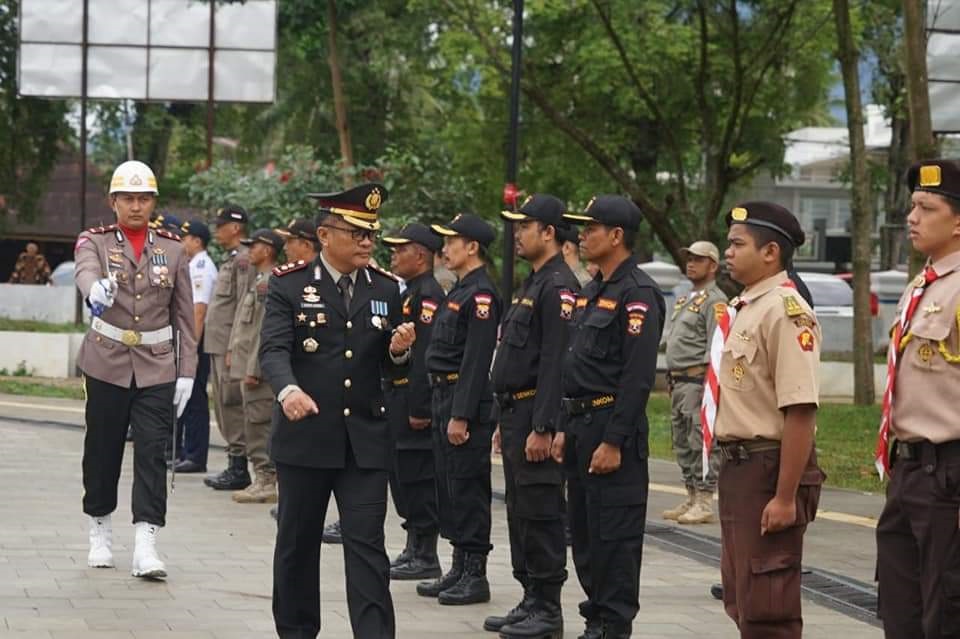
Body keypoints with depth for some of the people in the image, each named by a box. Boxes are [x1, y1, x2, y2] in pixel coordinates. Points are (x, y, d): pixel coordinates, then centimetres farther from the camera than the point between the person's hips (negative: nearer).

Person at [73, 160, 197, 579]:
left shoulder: (173, 249, 6)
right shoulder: (94, 242, -1)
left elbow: (184, 316, 7)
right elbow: (86, 272, -26)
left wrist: (186, 373, 1)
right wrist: (96, 290, -50)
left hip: (157, 367, 1)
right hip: (107, 364, -1)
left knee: (152, 454, -8)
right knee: (102, 451, 8)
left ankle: (145, 548, -13)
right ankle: (100, 534, 25)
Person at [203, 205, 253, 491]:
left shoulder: (243, 260, -13)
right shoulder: (230, 260, 19)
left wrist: (234, 349, -21)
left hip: (230, 346, -10)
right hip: (219, 347, 10)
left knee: (231, 406, -8)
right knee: (224, 406, 12)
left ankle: (238, 469, -5)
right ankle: (234, 467, 16)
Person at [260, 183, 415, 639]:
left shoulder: (386, 290, 7)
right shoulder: (289, 285, -3)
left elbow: (389, 367, 13)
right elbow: (273, 349, -15)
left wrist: (399, 351, -11)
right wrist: (288, 390, -35)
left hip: (365, 442, 1)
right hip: (305, 437, -1)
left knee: (367, 546, -5)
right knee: (298, 544, 11)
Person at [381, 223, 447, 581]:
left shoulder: (428, 295, -15)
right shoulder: (409, 293, 17)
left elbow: (426, 356, -21)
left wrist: (419, 409, -24)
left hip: (413, 401, -11)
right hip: (398, 401, 11)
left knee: (418, 479, -6)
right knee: (403, 477, 14)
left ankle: (425, 557, -2)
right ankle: (415, 549, 21)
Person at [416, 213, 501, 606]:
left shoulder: (481, 295, -15)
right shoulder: (461, 291, 16)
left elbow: (477, 360, -20)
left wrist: (461, 415, -22)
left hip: (467, 402, -10)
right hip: (445, 397, 10)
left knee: (467, 488, -6)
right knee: (449, 485, 13)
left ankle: (475, 576, -1)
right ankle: (460, 569, 20)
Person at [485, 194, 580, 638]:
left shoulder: (559, 288, -15)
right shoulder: (532, 285, 18)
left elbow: (556, 363, -21)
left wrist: (542, 429, -24)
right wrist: (504, 423, 21)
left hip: (537, 418, -11)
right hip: (515, 415, 11)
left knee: (540, 514, -6)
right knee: (519, 513, 13)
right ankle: (531, 601, 20)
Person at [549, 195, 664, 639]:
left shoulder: (637, 294, -14)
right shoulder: (591, 292, 17)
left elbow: (638, 377, -20)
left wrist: (613, 442, -22)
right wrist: (565, 429, 17)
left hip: (613, 427, -10)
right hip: (580, 423, 10)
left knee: (614, 537, -5)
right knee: (584, 533, 14)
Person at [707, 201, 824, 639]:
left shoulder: (785, 312, -17)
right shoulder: (742, 308, 15)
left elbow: (800, 411, -23)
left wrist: (785, 497, -25)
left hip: (768, 471, -10)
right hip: (736, 466, 10)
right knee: (740, 600, 17)